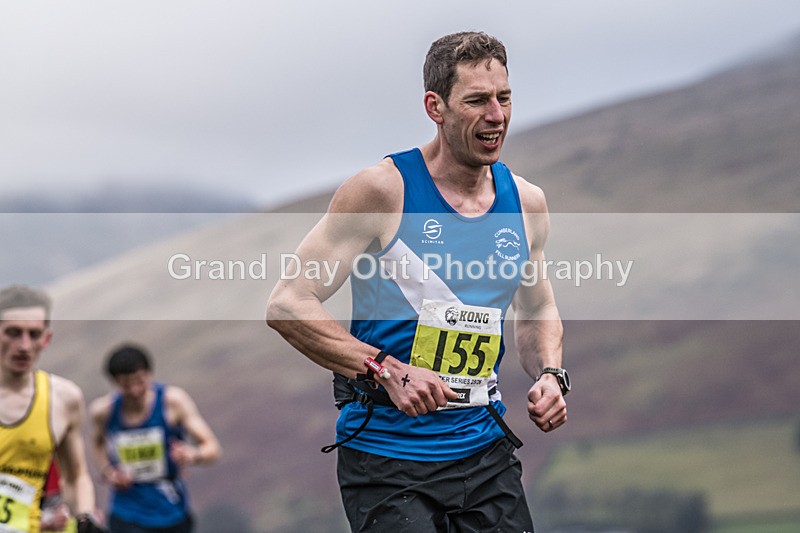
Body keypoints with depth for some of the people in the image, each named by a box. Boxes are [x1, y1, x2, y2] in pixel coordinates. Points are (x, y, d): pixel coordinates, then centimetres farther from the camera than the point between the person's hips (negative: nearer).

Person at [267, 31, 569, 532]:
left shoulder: (526, 202, 6)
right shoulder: (383, 190, -11)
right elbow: (288, 305, -13)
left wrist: (550, 374, 3)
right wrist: (386, 370, -22)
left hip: (485, 451, 5)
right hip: (385, 457, -5)